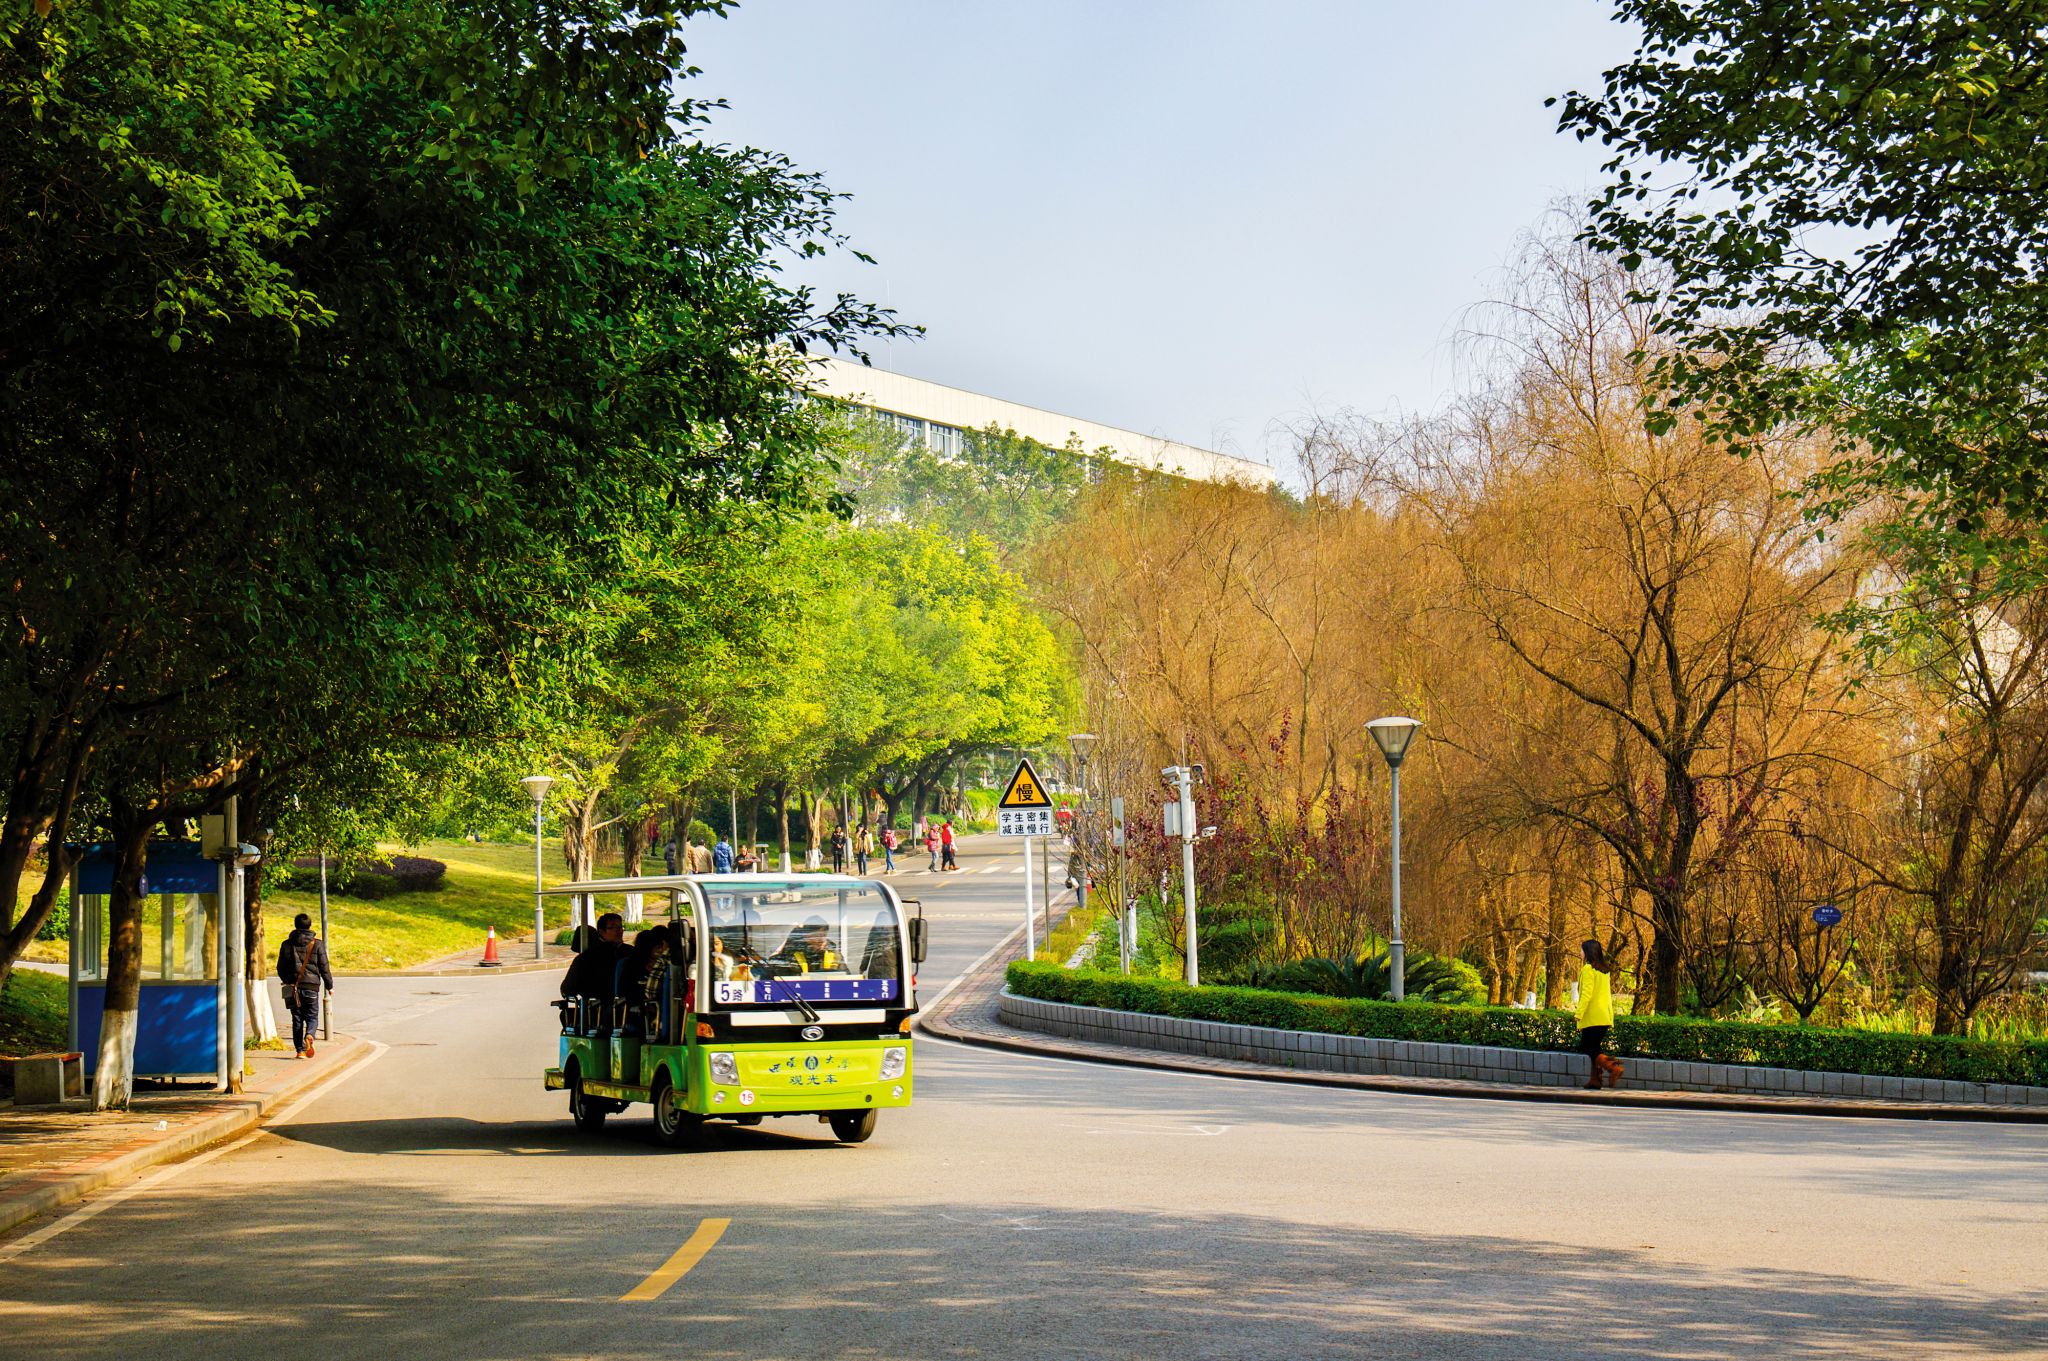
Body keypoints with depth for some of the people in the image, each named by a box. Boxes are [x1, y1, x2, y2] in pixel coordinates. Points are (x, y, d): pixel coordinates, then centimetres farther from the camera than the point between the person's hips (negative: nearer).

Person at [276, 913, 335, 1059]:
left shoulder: (287, 944, 3)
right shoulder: (317, 944, -2)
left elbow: (281, 967, 10)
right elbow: (324, 967, -1)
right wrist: (330, 985, 9)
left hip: (293, 986, 2)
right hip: (311, 986, -2)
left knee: (297, 1019, 9)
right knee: (312, 1017, 7)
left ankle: (300, 1050, 4)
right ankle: (309, 1035, -24)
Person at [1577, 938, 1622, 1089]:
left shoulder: (1588, 969, -10)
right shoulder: (1604, 970, 15)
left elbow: (1586, 993, -18)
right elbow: (1607, 993, 17)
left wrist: (1579, 1014, -18)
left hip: (1592, 1017, -8)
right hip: (1605, 1017, 8)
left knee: (1587, 1048, -7)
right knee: (1595, 1048, 13)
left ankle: (1613, 1068, -21)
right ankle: (1595, 1080, 9)